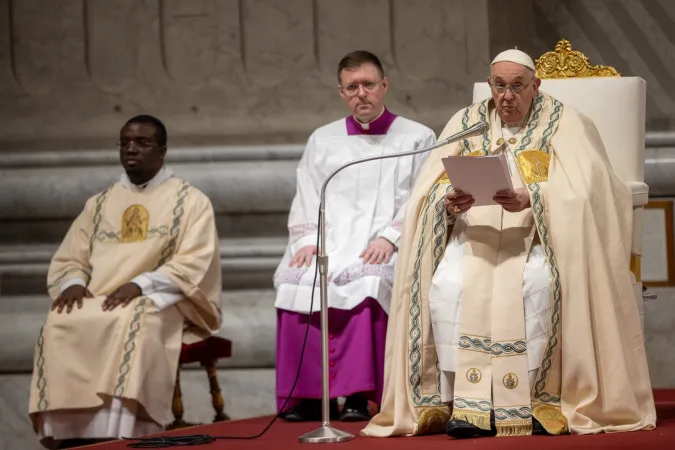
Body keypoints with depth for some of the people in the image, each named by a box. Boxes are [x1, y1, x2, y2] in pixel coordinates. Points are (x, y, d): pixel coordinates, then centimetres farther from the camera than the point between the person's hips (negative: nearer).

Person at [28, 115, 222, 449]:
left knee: (131, 325, -39)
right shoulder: (99, 204, 21)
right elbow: (68, 260, 16)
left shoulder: (190, 201, 7)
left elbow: (192, 265, -6)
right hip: (97, 302, 4)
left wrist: (140, 285, -20)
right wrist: (73, 283, -9)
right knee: (59, 327, -29)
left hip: (161, 302, -4)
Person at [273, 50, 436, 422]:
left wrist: (391, 237, -14)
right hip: (329, 241, 3)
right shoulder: (322, 140, 23)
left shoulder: (418, 138, 13)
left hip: (388, 247, -3)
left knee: (367, 280, -37)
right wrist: (307, 240, -4)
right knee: (297, 279, -30)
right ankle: (307, 394, -27)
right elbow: (306, 201, 16)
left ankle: (358, 394, -36)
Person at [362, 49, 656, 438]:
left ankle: (542, 398, -25)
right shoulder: (466, 123, 13)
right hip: (475, 232, 2)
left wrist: (531, 199, -29)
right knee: (446, 284, -29)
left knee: (538, 281, -35)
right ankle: (463, 401, -26)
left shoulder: (563, 122, 4)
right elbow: (429, 190, 3)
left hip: (537, 235, -2)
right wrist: (449, 202, -21)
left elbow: (579, 189, -11)